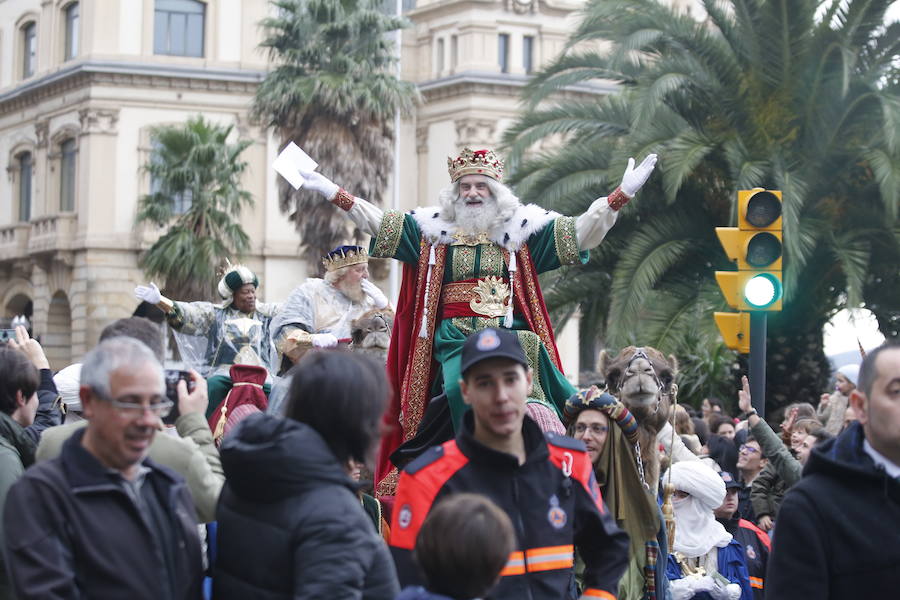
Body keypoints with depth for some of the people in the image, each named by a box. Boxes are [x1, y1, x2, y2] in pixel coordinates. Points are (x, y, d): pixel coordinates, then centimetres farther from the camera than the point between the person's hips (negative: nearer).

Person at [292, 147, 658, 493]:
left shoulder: (521, 230, 14)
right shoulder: (434, 230, 14)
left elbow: (580, 232, 10)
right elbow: (379, 223, 9)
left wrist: (622, 194, 0)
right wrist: (332, 192, 0)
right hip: (457, 336, 0)